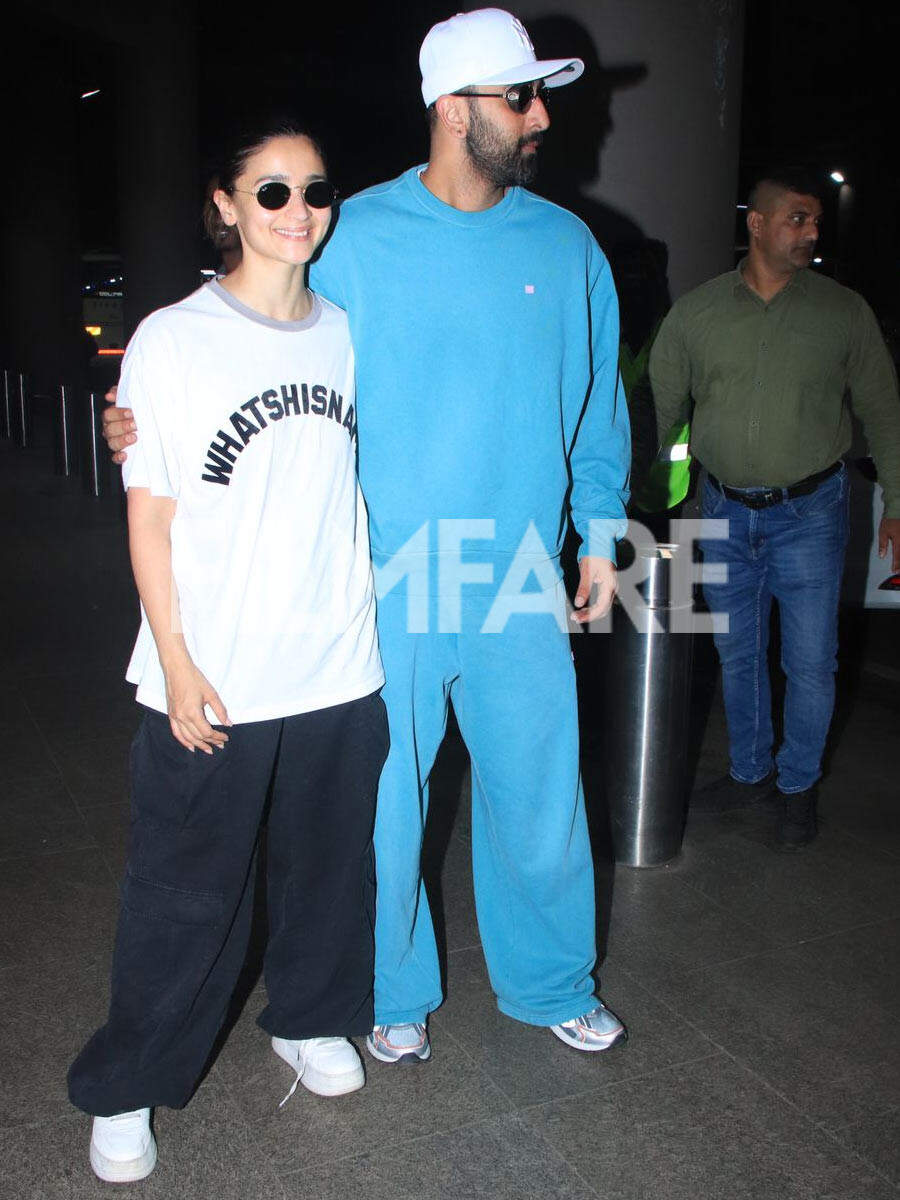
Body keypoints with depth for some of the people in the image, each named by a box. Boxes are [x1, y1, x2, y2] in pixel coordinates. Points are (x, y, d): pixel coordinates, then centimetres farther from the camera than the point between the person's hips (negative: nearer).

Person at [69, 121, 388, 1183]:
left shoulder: (345, 333, 7)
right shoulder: (172, 340, -6)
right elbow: (150, 517, -6)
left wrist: (372, 610, 12)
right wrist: (179, 667, -11)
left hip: (340, 672, 4)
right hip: (214, 686, -4)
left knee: (327, 866, 18)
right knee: (185, 895, 7)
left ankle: (308, 1019, 43)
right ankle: (123, 1090, 29)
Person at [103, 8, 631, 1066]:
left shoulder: (565, 245, 7)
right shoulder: (357, 239, -3)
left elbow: (596, 400, 14)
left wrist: (600, 536, 12)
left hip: (521, 585, 3)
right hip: (388, 586, -2)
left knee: (540, 793, 12)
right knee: (385, 804, 9)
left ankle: (549, 985, 37)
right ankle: (395, 995, 35)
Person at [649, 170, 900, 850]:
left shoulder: (843, 311, -1)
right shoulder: (696, 312, 0)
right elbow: (657, 407, 3)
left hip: (809, 512, -1)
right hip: (726, 511, 2)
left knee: (810, 663, 4)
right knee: (738, 654, 14)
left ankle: (799, 786, 26)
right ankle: (750, 771, 34)